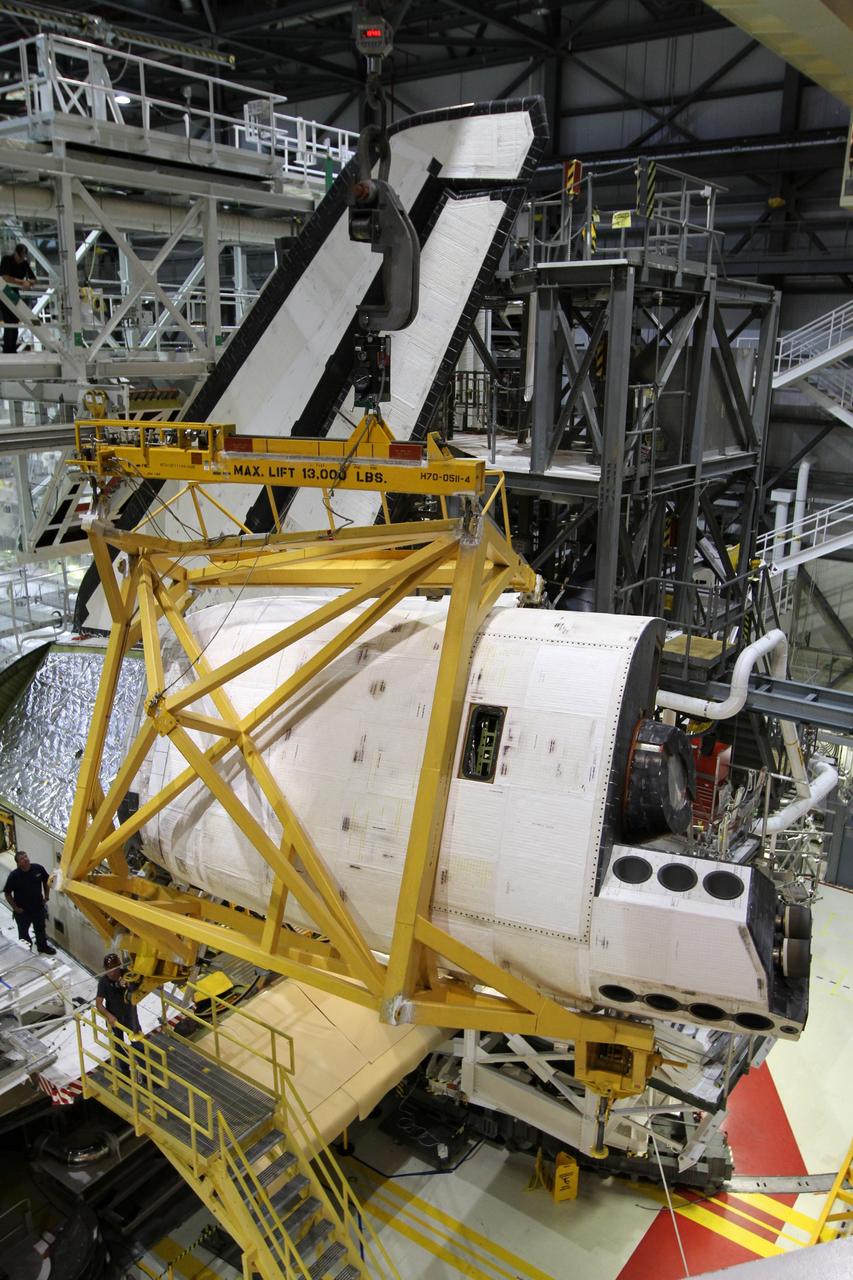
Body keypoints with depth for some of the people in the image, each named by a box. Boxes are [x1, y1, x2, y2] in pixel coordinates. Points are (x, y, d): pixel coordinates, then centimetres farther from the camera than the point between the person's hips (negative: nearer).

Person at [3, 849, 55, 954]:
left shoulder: (38, 868, -16)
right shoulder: (13, 876, -24)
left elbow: (46, 881, 4)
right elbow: (7, 893, -13)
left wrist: (46, 897, 3)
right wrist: (15, 908, -12)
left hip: (38, 906, 3)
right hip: (22, 910, -3)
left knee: (40, 928, 23)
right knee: (23, 931, 19)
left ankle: (43, 946, 45)